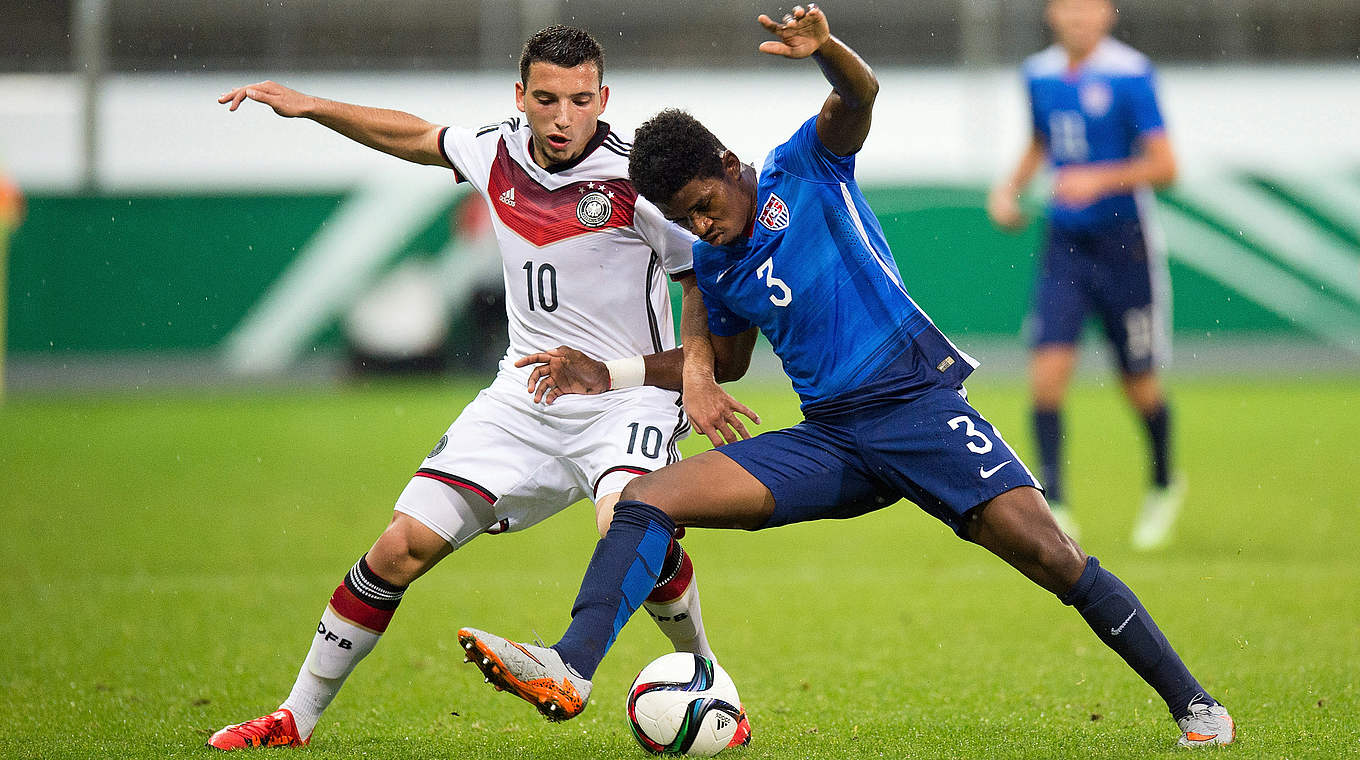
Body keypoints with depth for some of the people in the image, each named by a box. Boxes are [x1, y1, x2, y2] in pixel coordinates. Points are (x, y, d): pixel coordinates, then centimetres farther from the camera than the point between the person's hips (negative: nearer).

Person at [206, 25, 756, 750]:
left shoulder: (635, 182, -15)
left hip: (628, 398, -4)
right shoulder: (498, 153, 0)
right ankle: (295, 717, 9)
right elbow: (417, 136, 22)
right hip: (524, 397, 5)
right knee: (402, 547, -5)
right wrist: (308, 106, 20)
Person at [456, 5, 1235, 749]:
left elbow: (859, 98, -19)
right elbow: (724, 360, 32)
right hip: (828, 439, 5)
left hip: (918, 405, -5)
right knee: (646, 498, -12)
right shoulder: (716, 265, 15)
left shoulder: (803, 169, 1)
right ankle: (571, 669, -26)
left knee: (1053, 557, -19)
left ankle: (1193, 703, -6)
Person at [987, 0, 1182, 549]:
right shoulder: (1039, 74, 5)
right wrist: (1011, 187, 8)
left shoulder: (1131, 74, -12)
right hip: (1065, 243, 4)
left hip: (1125, 244, -4)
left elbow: (1164, 166, -14)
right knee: (1047, 371, -12)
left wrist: (1101, 179, -26)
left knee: (1138, 382, 7)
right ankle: (1053, 506, -8)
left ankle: (1164, 483, 34)